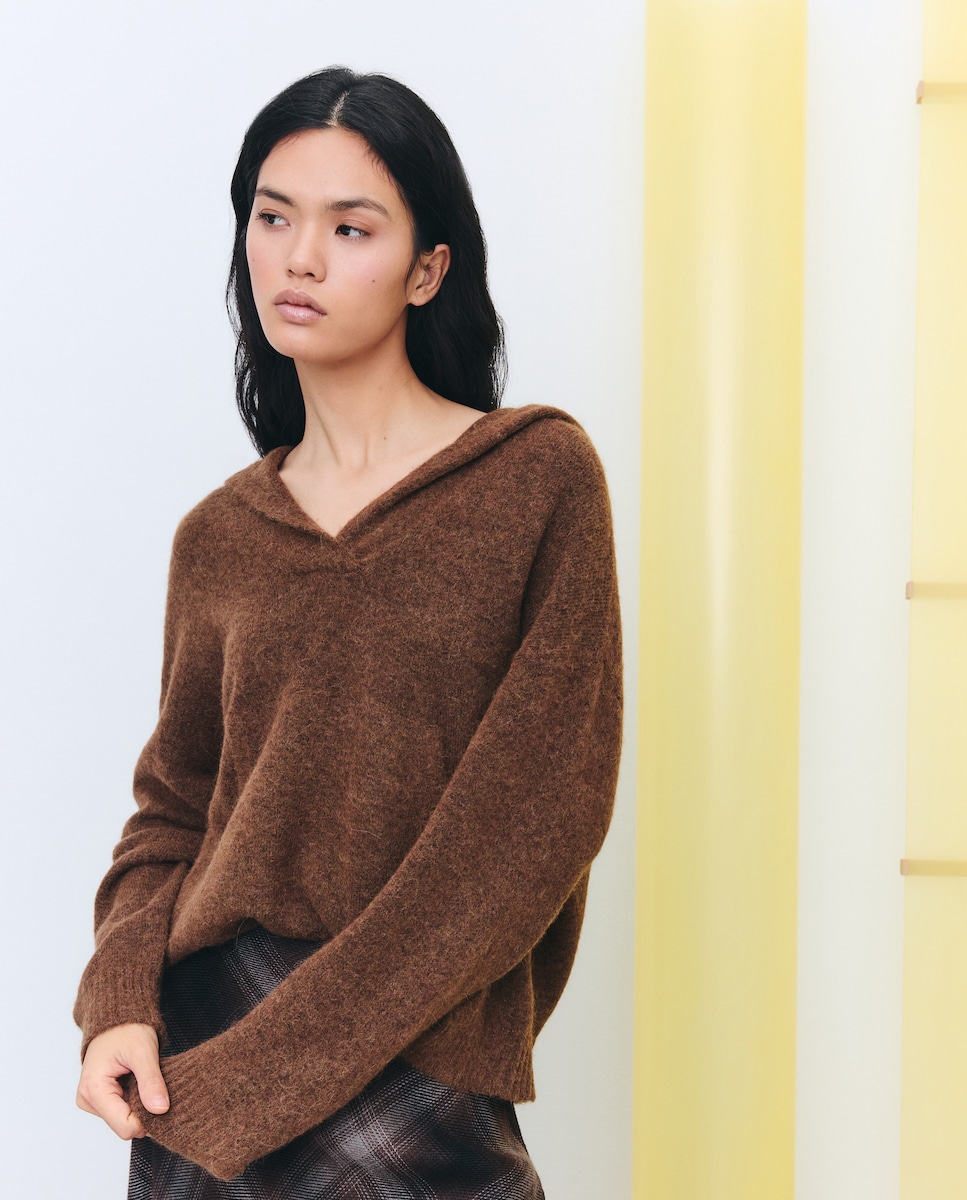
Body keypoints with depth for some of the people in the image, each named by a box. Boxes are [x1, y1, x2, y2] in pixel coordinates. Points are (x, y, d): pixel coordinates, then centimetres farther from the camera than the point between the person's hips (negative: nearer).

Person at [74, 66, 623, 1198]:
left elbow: (544, 806, -11)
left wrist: (265, 1068, -14)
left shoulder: (543, 476, -6)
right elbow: (172, 805, 13)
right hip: (196, 1068, 4)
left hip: (410, 1081, -3)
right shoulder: (218, 541, 6)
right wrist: (119, 1005, -7)